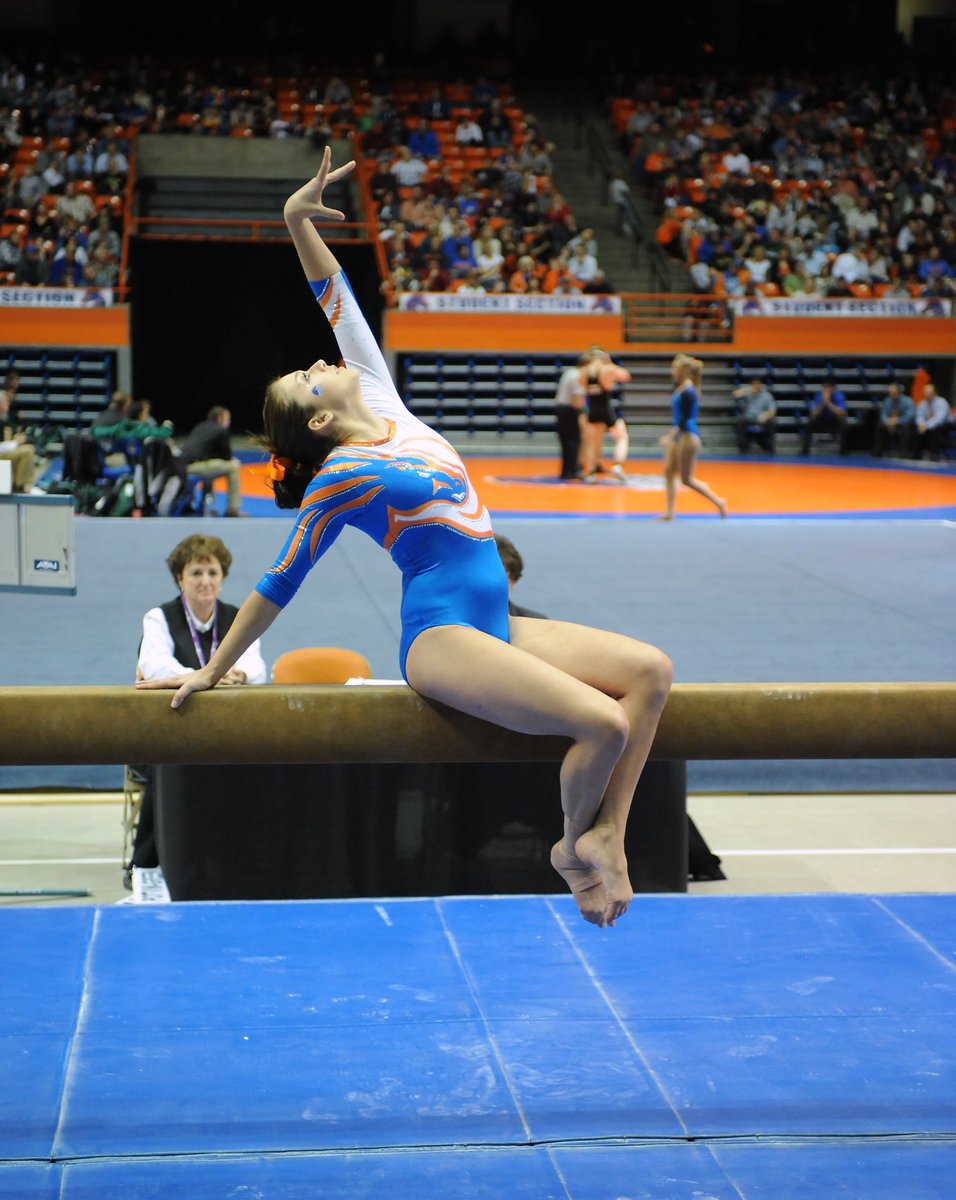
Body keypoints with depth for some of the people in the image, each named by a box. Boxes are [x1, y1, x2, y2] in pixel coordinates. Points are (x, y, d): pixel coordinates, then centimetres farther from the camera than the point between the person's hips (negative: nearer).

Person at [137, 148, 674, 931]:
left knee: (650, 672, -6)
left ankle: (606, 835, -6)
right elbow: (281, 582, -1)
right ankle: (573, 845, 2)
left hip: (496, 624, 9)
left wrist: (299, 223, 5)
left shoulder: (385, 408, 13)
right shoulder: (343, 477, -6)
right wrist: (211, 673, 2)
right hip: (441, 637, -9)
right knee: (603, 723, -24)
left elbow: (339, 302, 14)